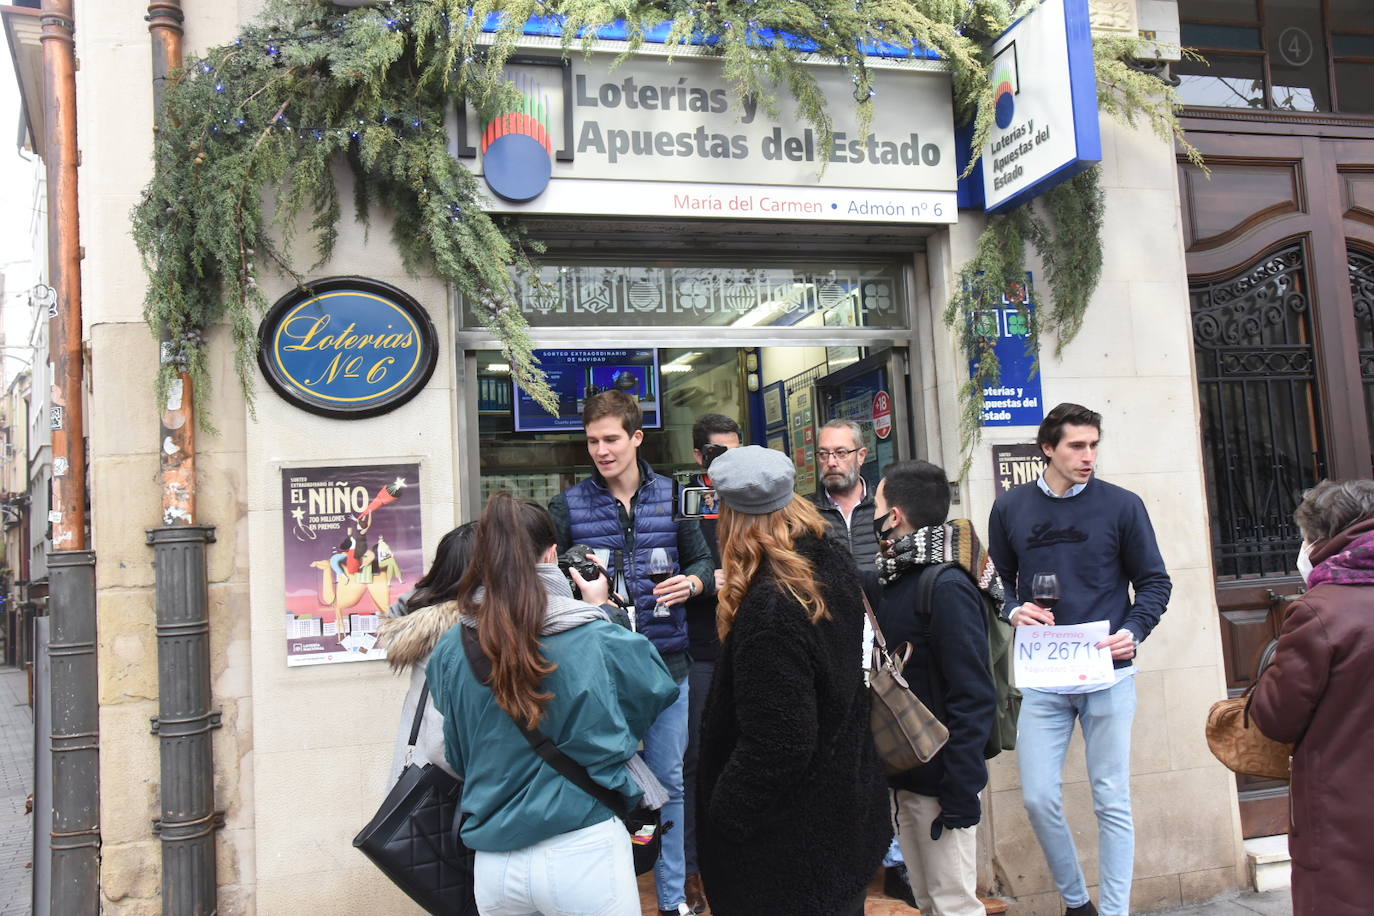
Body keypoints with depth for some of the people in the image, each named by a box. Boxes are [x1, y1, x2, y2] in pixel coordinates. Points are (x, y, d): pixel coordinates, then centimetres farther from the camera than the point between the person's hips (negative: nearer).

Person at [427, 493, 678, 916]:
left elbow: (457, 758, 10)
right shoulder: (598, 640, -12)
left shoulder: (450, 651, -5)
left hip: (493, 863, 3)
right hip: (583, 853, -3)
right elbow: (659, 686, 9)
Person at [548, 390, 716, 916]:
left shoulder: (671, 496, 4)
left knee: (669, 783, 12)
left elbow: (703, 559, 11)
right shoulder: (569, 505, 0)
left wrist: (693, 582, -10)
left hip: (666, 661, 2)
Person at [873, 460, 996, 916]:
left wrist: (960, 791, -20)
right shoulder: (894, 579, 7)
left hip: (937, 779, -8)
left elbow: (972, 698, -20)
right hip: (902, 775, 8)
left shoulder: (946, 586, -19)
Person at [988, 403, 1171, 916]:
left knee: (1112, 802, 6)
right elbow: (997, 580, 12)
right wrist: (1014, 610, -9)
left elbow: (1154, 581, 4)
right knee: (1039, 798, 2)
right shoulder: (1010, 508, 3)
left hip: (1109, 675, -1)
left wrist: (1134, 631, -13)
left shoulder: (1122, 505, -2)